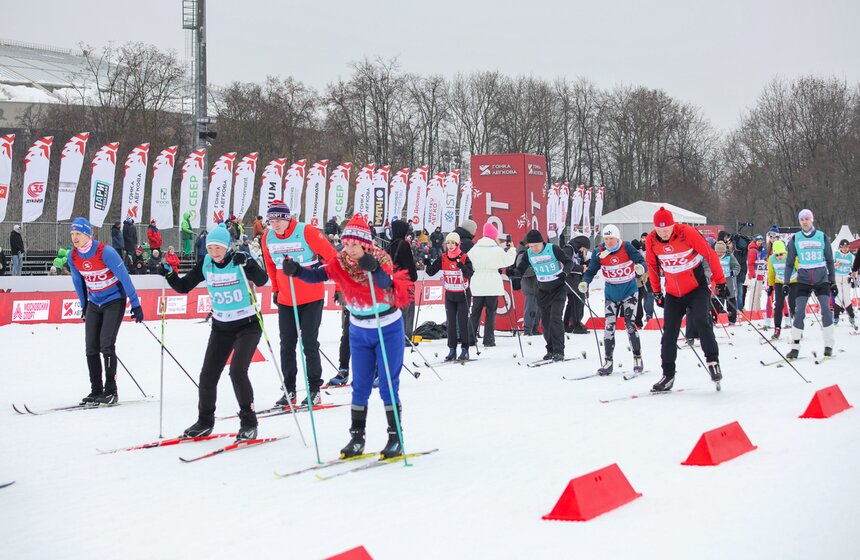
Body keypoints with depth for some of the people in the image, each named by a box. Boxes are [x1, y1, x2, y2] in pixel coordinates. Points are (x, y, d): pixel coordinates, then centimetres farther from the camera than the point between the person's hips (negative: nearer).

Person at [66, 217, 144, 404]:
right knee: (91, 348, 1)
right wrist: (84, 306, 20)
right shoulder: (73, 257, -4)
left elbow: (124, 277, -17)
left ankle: (111, 391, -8)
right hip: (94, 303, 6)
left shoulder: (105, 252, -22)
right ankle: (96, 391, 9)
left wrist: (135, 305, -13)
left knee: (106, 344, -14)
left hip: (114, 301, -6)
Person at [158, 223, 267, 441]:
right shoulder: (205, 265, -2)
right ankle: (205, 421, 22)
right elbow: (183, 287, 4)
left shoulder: (240, 261, -15)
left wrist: (246, 264, -46)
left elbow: (262, 280, -30)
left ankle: (249, 423, -4)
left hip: (248, 324, -5)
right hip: (221, 327, 6)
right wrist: (169, 274, -13)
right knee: (208, 374, 4)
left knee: (237, 371, -17)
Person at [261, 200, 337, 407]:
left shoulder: (307, 232, -15)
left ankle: (314, 389, 8)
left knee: (309, 344, -2)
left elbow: (332, 257, -10)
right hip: (285, 300, 5)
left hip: (312, 298, -5)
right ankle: (289, 390, 15)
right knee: (287, 345, 6)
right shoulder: (268, 239, 0)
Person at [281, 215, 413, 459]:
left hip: (388, 328, -4)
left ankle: (395, 437, 8)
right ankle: (356, 437, 16)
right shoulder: (340, 262, -9)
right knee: (360, 386, 8)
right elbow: (317, 275, -20)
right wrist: (296, 270, -39)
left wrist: (373, 268, -60)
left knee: (388, 385, -2)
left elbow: (385, 283, -40)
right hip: (359, 330, 4)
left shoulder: (382, 259, -21)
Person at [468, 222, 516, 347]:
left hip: (477, 285, 3)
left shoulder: (474, 249, 0)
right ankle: (489, 339, 0)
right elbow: (508, 261, 1)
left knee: (475, 311, 10)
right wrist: (511, 250, 16)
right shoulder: (497, 250, -8)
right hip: (493, 285, -3)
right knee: (490, 312, 3)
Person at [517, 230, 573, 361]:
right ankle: (551, 350, 21)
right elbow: (521, 269, -2)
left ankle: (559, 351, -13)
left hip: (558, 288, -5)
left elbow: (569, 262, -11)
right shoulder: (528, 254, -5)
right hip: (543, 291, 5)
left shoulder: (553, 249, -17)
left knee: (555, 318, -16)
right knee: (545, 321, 7)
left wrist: (565, 272, -31)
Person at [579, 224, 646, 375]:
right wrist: (584, 282, -24)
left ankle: (637, 359, 2)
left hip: (629, 292, -2)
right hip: (611, 294, 3)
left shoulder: (626, 247, -14)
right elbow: (591, 270, -5)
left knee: (630, 325, -10)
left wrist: (640, 268, -40)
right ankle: (608, 362, 6)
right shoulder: (599, 252, -8)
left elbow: (641, 261, -17)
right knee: (609, 327, -2)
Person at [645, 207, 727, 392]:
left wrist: (720, 282, -10)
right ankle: (668, 375, 12)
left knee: (701, 321, -25)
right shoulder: (651, 241, -8)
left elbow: (710, 255, -12)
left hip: (697, 288, -4)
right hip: (673, 293, 4)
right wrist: (656, 291, 15)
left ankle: (713, 361, -10)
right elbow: (652, 266, 10)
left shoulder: (687, 233, -20)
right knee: (669, 333, 2)